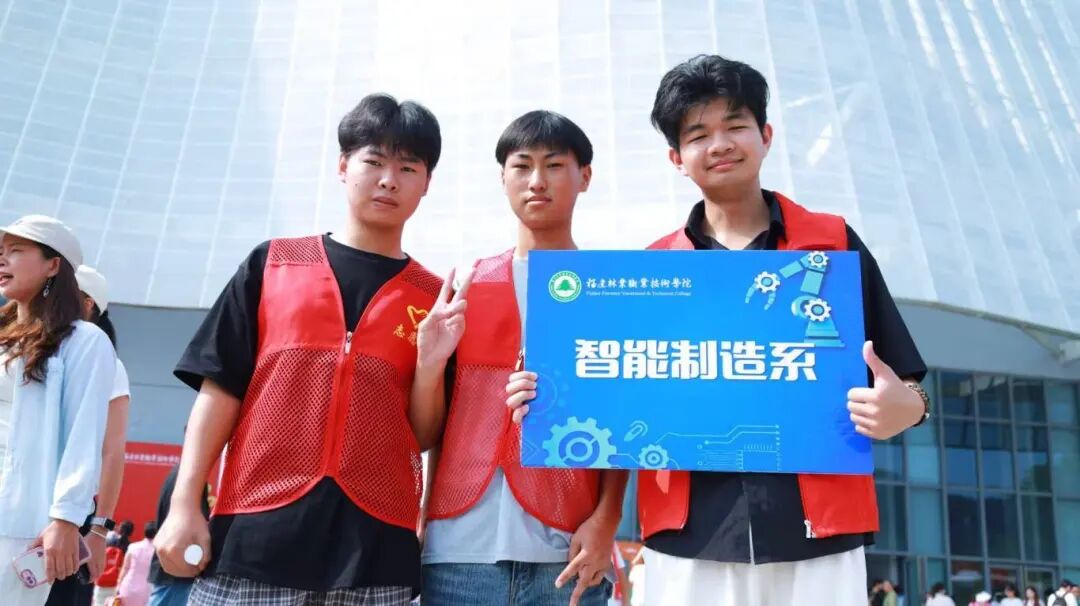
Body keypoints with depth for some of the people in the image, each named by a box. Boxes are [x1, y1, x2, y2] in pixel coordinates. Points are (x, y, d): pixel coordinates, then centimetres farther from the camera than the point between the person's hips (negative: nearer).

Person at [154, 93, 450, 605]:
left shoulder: (434, 298, 7)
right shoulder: (272, 264, 8)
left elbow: (424, 438, 6)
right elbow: (220, 388, 5)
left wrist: (430, 361, -10)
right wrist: (185, 504, -1)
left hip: (374, 546, 1)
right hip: (255, 533, 0)